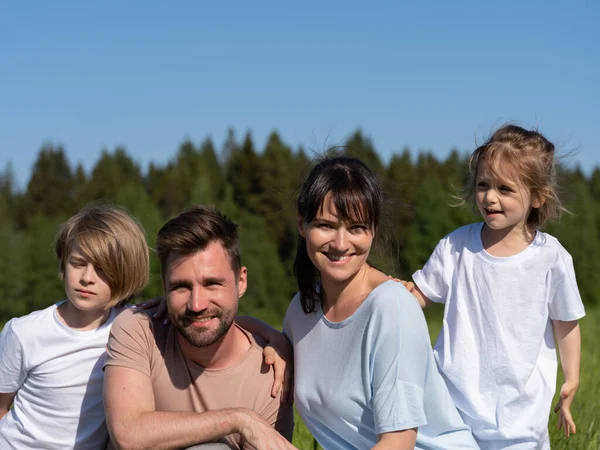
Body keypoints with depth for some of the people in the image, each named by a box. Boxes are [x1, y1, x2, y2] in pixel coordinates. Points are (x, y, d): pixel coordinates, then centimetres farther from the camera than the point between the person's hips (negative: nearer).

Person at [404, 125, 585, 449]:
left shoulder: (551, 258, -9)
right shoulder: (457, 246, -6)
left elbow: (565, 322, 3)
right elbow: (419, 294, 3)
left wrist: (571, 381, 7)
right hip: (457, 395, 1)